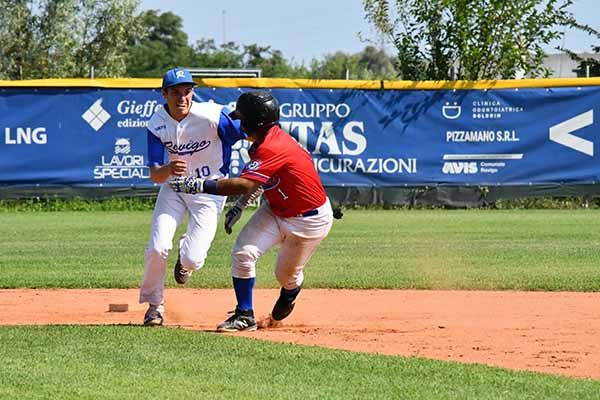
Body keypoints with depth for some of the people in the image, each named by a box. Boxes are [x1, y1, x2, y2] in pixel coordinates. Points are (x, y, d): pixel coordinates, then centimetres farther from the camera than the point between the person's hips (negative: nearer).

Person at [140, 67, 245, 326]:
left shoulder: (213, 116, -23)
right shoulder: (157, 124, -12)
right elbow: (154, 175, -13)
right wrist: (169, 169, -38)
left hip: (210, 188, -2)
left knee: (193, 260, -13)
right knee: (157, 248, -14)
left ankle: (185, 255, 27)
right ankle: (154, 305, 11)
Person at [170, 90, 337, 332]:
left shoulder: (272, 148, -34)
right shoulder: (264, 141, -3)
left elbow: (245, 184, -43)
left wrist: (198, 185, -44)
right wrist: (240, 206, 6)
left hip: (310, 220, -8)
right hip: (275, 210, 8)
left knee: (287, 276, 10)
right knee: (243, 253, -12)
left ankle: (290, 293, 48)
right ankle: (245, 316, -3)